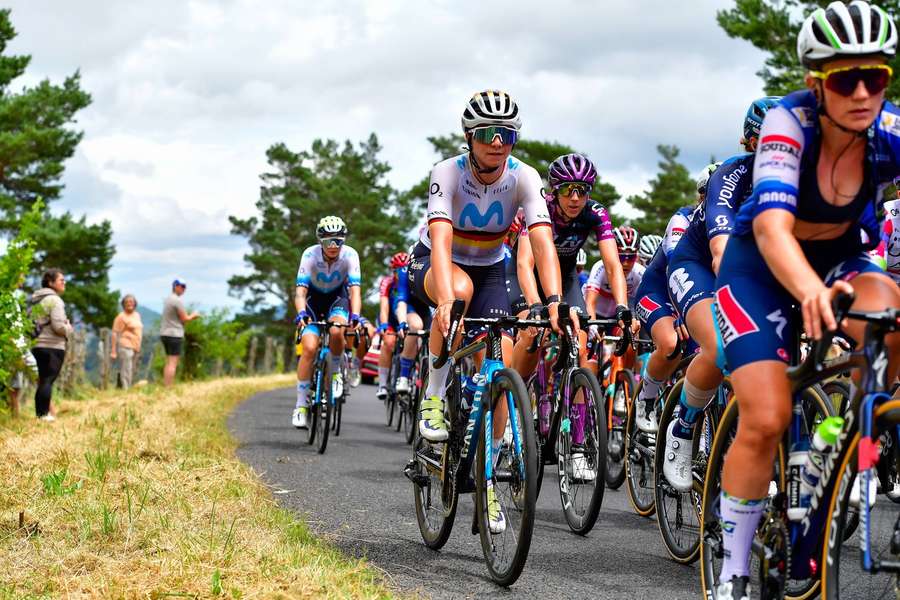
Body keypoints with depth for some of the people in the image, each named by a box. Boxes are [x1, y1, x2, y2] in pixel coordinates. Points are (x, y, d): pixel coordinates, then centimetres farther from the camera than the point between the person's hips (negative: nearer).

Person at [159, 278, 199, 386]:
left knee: (169, 362, 13)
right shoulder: (178, 300, -12)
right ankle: (169, 387, -13)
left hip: (165, 333, 9)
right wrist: (193, 316, 8)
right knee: (173, 363, -9)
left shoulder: (168, 299, 16)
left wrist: (190, 316, 19)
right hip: (174, 334, -9)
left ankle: (165, 385, 11)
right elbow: (184, 318, -10)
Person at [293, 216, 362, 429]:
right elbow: (300, 290, -31)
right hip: (314, 299, 0)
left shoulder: (350, 255, -24)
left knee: (336, 330, -33)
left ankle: (335, 372, -2)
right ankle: (301, 405, -11)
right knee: (309, 347, -19)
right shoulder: (310, 255, -26)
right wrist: (301, 313, -50)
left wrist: (355, 316, -48)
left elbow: (354, 289, -31)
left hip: (337, 298, 0)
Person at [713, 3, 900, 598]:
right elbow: (772, 225, -42)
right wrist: (810, 291, -63)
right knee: (766, 420, -17)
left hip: (841, 257, 3)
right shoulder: (789, 123, -28)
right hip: (762, 266, -3)